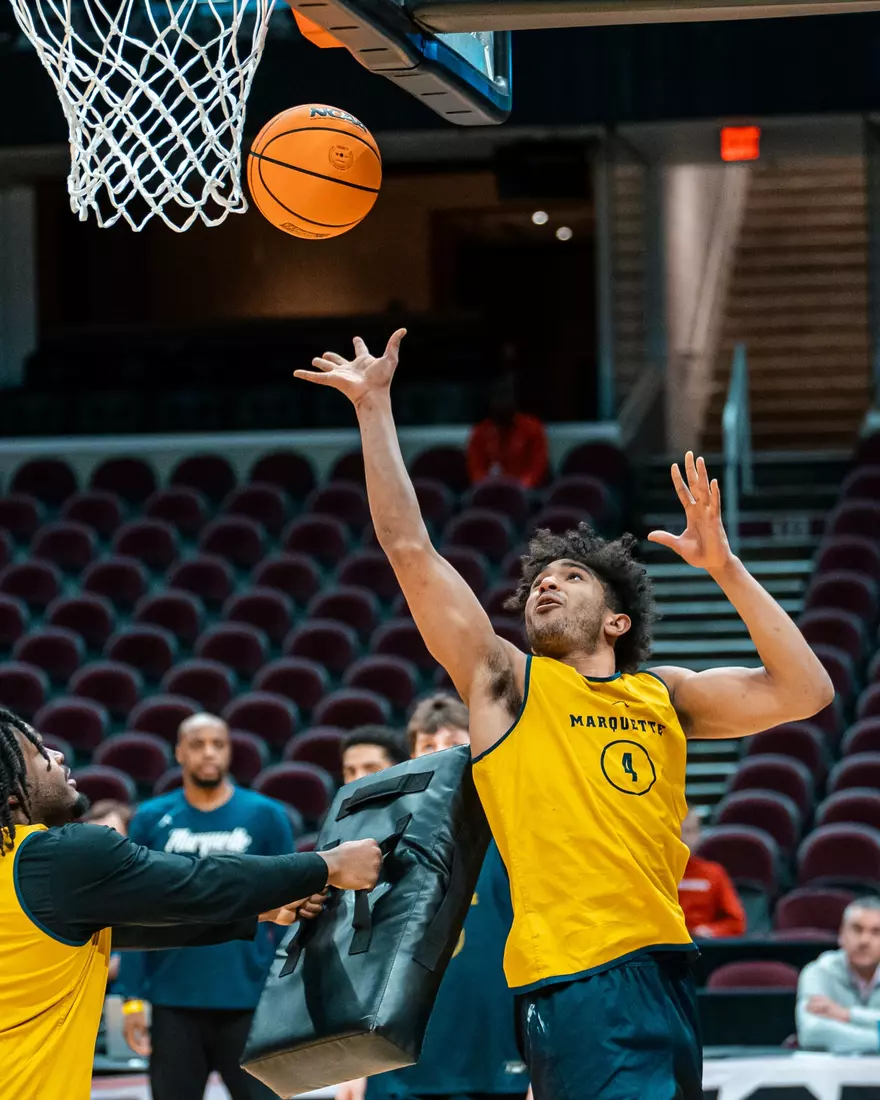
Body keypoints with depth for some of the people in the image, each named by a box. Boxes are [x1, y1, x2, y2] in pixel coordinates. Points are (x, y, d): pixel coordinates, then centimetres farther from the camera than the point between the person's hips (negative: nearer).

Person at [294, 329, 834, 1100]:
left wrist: (724, 567, 0)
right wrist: (374, 406, 2)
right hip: (574, 977, -5)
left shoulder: (664, 696, 16)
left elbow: (804, 693, 5)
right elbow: (410, 549, 3)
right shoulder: (506, 681, 8)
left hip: (665, 968, 5)